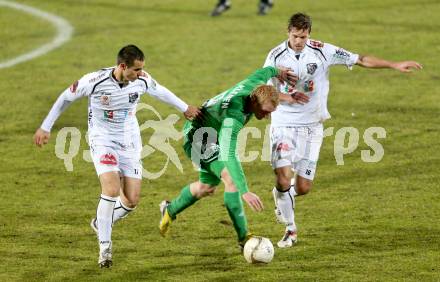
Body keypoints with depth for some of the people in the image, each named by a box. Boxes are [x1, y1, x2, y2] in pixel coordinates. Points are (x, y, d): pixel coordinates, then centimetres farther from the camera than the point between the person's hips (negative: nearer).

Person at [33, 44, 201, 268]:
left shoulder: (142, 80, -12)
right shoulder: (95, 81, -22)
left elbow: (159, 91, 12)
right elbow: (66, 98, -6)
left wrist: (184, 108, 25)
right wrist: (45, 128, 0)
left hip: (130, 142, 4)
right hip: (102, 140, -4)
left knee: (131, 200, -1)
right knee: (111, 191, -24)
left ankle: (101, 224, 30)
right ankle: (105, 247, -9)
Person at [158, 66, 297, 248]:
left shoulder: (254, 85, -21)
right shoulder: (233, 116, -43)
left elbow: (264, 72, 5)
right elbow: (228, 156, -50)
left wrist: (277, 72, 29)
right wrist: (245, 192, -55)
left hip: (214, 137, 9)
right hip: (197, 136, -9)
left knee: (207, 187, 23)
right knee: (231, 177, -25)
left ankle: (170, 210, 48)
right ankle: (244, 238, -23)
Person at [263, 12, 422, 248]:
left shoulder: (322, 51, -5)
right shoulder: (276, 56, -5)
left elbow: (361, 60, -2)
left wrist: (395, 65, -7)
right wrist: (287, 97, -20)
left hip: (311, 127, 1)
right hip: (283, 125, -1)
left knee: (303, 188, -2)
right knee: (283, 179, -15)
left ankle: (281, 194, 35)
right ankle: (290, 229, 7)